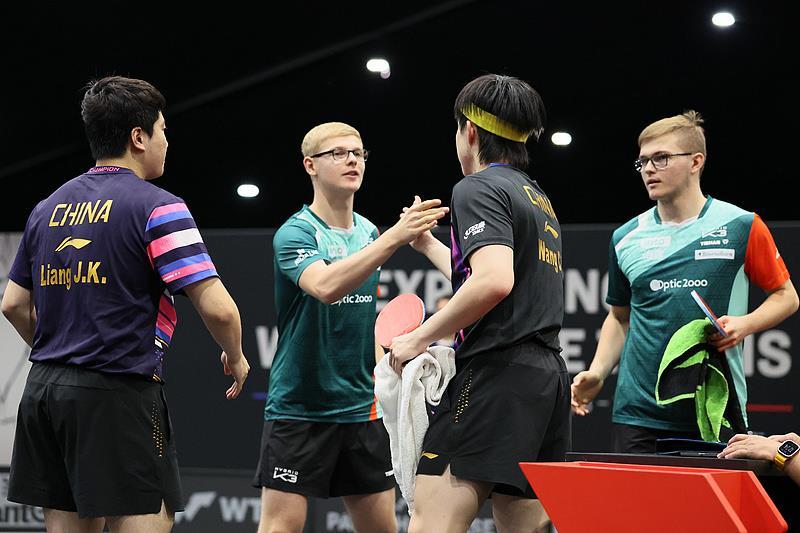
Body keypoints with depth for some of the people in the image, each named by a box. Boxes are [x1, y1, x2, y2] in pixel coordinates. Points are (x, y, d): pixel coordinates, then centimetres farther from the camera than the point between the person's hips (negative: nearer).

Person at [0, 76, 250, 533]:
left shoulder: (49, 208, 14)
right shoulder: (156, 207, -7)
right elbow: (217, 307, -13)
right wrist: (236, 358, 6)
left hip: (44, 391, 7)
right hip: (119, 392, -7)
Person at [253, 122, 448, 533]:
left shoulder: (368, 232, 9)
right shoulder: (295, 233, -11)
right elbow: (325, 286, -33)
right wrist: (394, 237, -41)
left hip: (361, 407, 6)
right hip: (298, 406, -6)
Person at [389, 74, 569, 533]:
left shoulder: (479, 188, -5)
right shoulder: (539, 199, 23)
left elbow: (494, 281, -21)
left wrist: (420, 337, -14)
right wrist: (428, 243, 45)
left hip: (496, 374, -9)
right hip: (549, 376, 9)